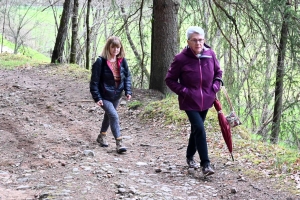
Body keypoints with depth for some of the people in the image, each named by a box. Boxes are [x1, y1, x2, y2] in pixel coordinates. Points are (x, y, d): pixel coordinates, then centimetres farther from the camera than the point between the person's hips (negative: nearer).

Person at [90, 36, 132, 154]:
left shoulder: (122, 61, -2)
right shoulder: (101, 62, -18)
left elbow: (127, 76, 9)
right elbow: (94, 81, -15)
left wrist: (128, 91, -3)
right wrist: (97, 97, -19)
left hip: (116, 96, 6)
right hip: (104, 96, -6)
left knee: (108, 115, 21)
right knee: (114, 116, -18)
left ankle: (102, 136, 42)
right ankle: (119, 142, -16)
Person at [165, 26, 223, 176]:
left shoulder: (210, 54, -4)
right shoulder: (181, 58, -16)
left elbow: (218, 73, 13)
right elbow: (170, 80, -6)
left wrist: (215, 88, -1)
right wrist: (183, 91, -14)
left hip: (206, 100, 5)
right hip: (190, 102, -5)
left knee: (196, 129, 18)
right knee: (200, 129, -16)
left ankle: (190, 157, 38)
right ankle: (205, 164, -11)